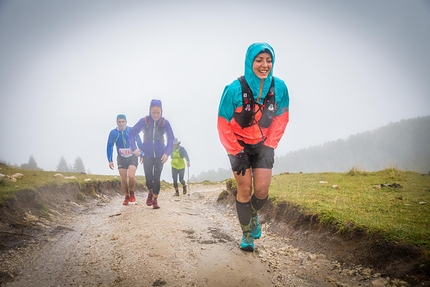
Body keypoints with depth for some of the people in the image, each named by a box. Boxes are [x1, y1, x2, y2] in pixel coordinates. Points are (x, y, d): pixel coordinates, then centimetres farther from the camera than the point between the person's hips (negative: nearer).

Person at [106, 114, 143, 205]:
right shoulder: (113, 133, -10)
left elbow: (139, 143, -2)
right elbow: (109, 147, -1)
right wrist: (110, 160, -6)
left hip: (133, 157, -2)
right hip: (121, 158, 2)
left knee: (131, 176, -20)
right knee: (123, 179, 1)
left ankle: (132, 193, 5)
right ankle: (126, 197, 19)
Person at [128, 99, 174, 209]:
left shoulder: (165, 123, -9)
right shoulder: (144, 121, -10)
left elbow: (171, 139, -5)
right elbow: (131, 133, -6)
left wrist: (167, 153, -18)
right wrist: (134, 148, -19)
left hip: (159, 156, 0)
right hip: (147, 155, 0)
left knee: (156, 178, -2)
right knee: (148, 178, 1)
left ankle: (155, 200, 18)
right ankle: (150, 193, 34)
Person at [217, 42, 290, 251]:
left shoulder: (279, 87, -14)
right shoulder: (235, 89, -23)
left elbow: (281, 119, 0)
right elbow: (223, 124, -15)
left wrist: (270, 146, -6)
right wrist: (236, 152, -14)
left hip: (263, 144, 2)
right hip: (239, 145, -2)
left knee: (262, 190, -5)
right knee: (244, 189, -4)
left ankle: (253, 214, 30)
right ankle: (247, 234, 16)